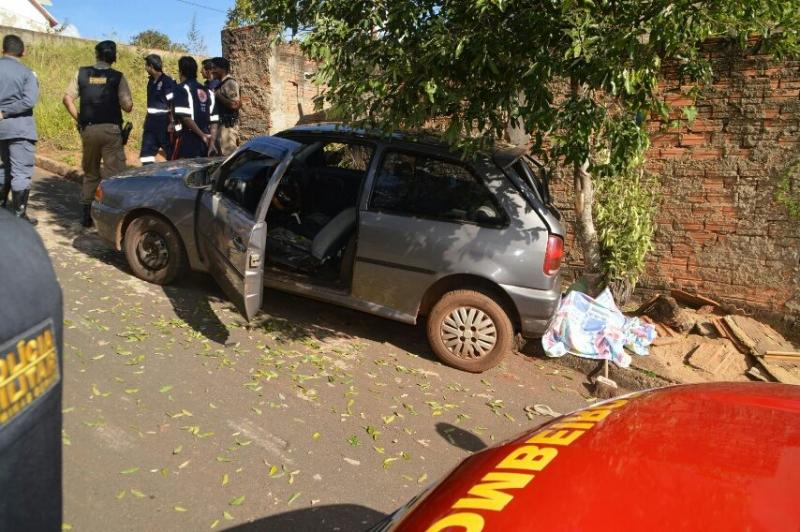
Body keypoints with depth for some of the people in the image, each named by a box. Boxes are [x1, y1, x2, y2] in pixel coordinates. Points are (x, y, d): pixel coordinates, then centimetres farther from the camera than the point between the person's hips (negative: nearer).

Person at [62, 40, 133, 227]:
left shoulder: (82, 73, 5)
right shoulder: (118, 77, -4)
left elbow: (67, 99, 3)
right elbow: (128, 106, -7)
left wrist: (79, 119, 11)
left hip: (88, 130, 4)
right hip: (111, 130, -4)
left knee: (90, 173, 15)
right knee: (115, 174, -1)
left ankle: (86, 215, 19)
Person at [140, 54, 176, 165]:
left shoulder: (168, 82, -12)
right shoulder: (151, 81, 12)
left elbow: (173, 104, -16)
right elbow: (151, 102, 18)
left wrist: (172, 123, -21)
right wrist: (148, 120, 18)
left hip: (164, 121, -8)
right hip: (151, 121, 8)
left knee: (171, 153, 3)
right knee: (146, 153, 6)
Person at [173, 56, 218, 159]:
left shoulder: (182, 89, -4)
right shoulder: (207, 91, 14)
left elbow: (185, 117, -17)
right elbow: (214, 121, 7)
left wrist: (202, 135, -11)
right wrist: (212, 142, 3)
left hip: (187, 140, -6)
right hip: (204, 142, 6)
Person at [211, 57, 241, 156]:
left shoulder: (230, 83, -11)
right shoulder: (222, 84, 18)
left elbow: (234, 105, -22)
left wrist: (218, 96, -14)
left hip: (228, 125, -10)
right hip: (222, 125, 10)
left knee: (228, 155, -10)